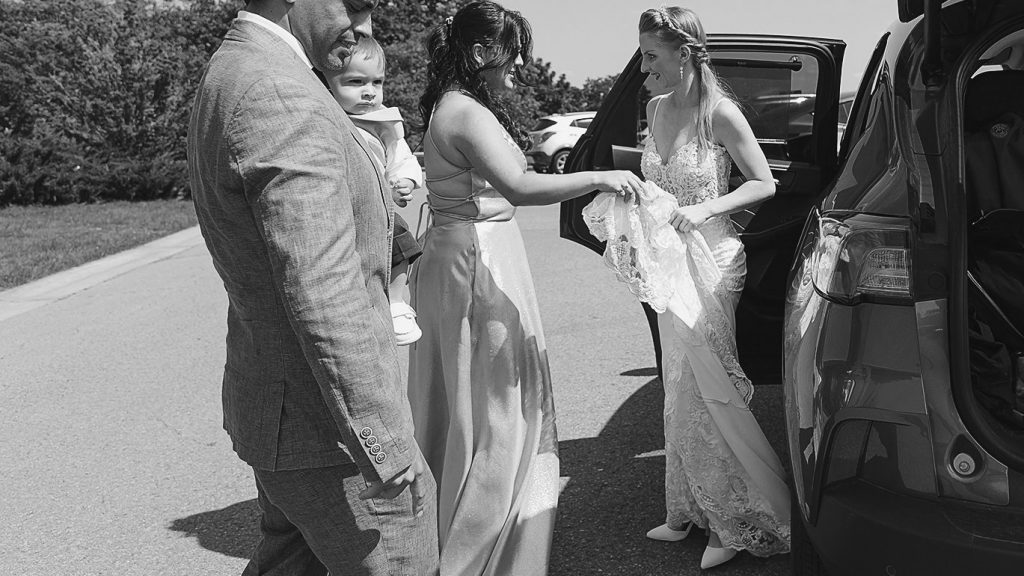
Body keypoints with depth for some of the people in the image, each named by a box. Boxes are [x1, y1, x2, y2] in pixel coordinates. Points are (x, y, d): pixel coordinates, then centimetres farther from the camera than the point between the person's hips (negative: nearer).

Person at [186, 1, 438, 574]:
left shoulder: (230, 76, 10)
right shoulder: (282, 96, -24)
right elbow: (324, 298, -29)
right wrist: (387, 452, -26)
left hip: (273, 403, 10)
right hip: (327, 426, -10)